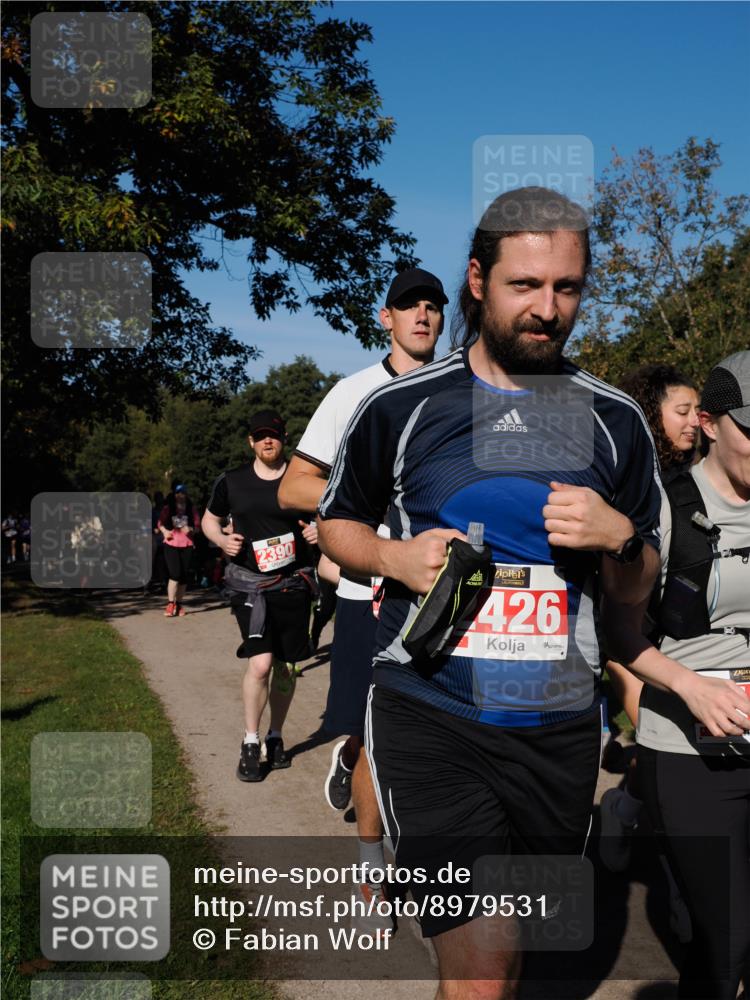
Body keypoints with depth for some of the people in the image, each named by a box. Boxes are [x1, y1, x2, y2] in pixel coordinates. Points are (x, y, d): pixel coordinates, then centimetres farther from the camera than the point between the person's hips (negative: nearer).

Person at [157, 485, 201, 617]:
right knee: (175, 574, -13)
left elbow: (198, 526, 7)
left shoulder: (191, 509, 8)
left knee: (184, 576, 5)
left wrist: (191, 529, -13)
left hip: (187, 545, 2)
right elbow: (160, 523, 7)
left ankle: (179, 604, 17)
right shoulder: (168, 508, 3)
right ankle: (170, 604, -4)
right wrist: (164, 531, -12)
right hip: (171, 544, -2)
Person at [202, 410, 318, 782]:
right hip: (250, 584, -2)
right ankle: (250, 742, 3)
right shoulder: (231, 481, 2)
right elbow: (209, 519, 15)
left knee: (285, 667, 10)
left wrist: (318, 532, -9)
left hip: (293, 585, 2)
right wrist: (222, 539, -6)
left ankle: (275, 738, 30)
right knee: (260, 663, -16)